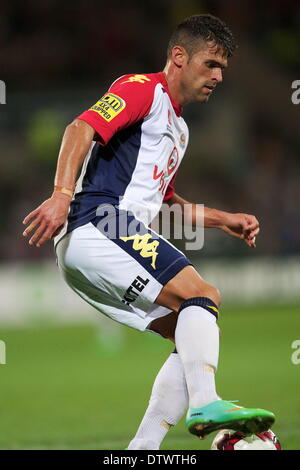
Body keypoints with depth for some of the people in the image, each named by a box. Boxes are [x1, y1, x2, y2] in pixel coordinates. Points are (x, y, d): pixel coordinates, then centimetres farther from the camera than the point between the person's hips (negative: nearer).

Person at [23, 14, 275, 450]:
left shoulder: (177, 127, 29)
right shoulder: (144, 89, -2)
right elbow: (82, 128, -17)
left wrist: (224, 220, 26)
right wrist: (62, 195, -31)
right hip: (98, 226, -10)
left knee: (196, 337, 3)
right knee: (203, 295, -22)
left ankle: (142, 448, -4)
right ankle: (205, 404, -37)